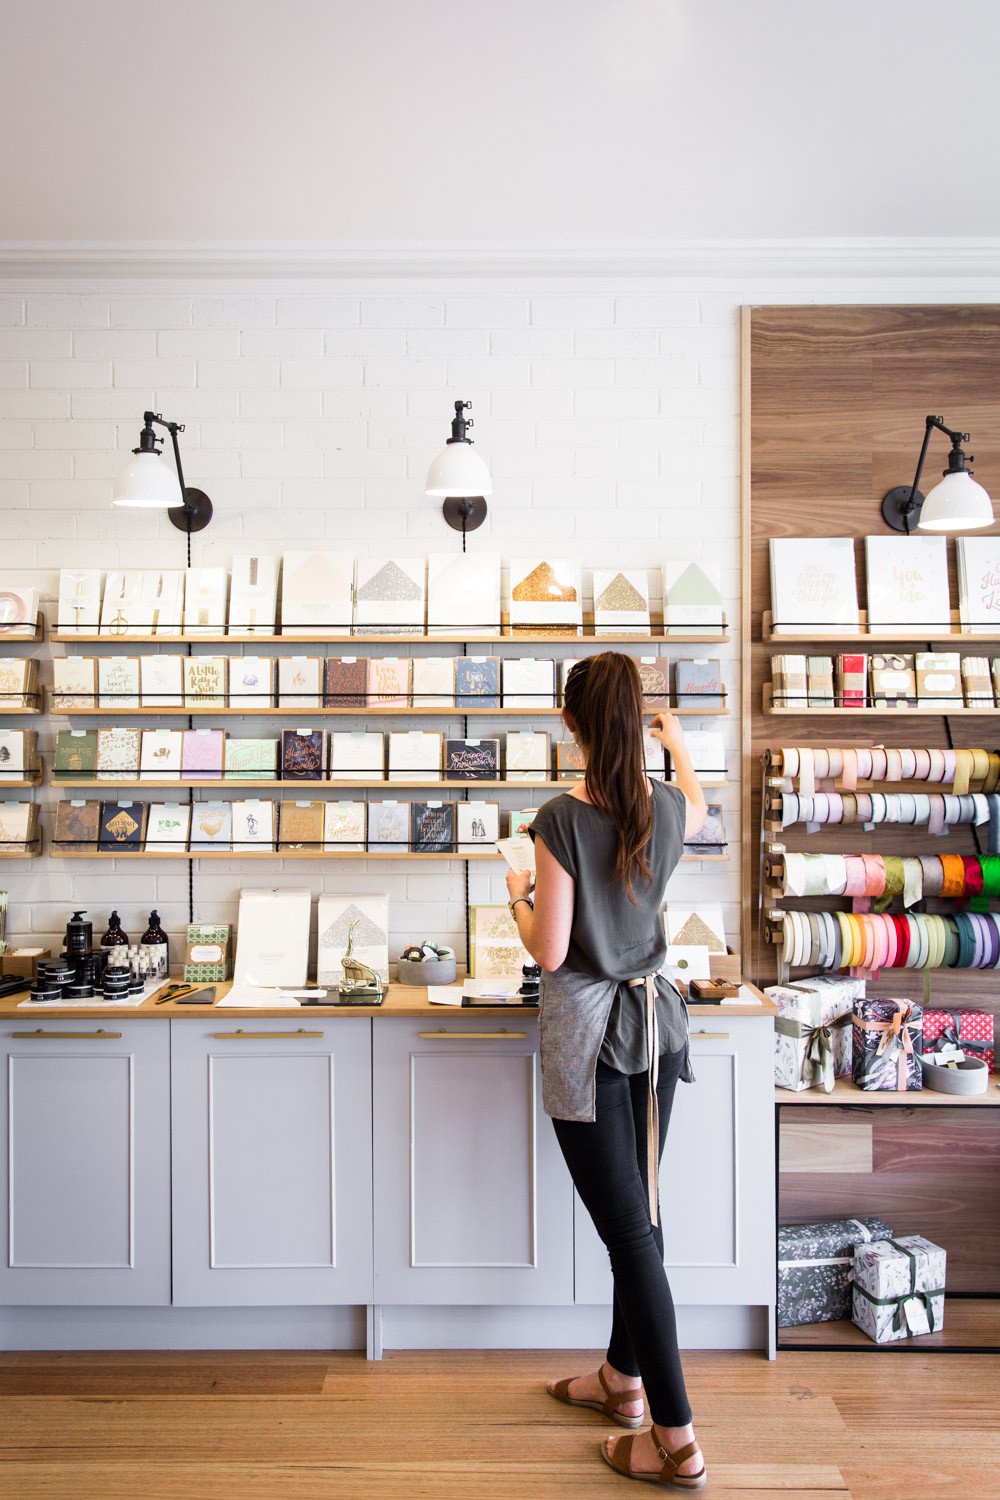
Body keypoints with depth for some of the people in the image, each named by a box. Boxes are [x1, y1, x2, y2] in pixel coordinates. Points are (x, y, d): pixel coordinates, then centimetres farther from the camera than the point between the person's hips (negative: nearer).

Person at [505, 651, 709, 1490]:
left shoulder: (563, 820, -20)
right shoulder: (668, 808, -3)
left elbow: (549, 952, -17)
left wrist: (519, 897, 3)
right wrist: (679, 746, 43)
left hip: (588, 1038, -6)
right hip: (655, 1022, 6)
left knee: (630, 1229, 1)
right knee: (637, 1213, 19)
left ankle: (676, 1441, 10)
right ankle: (624, 1379, 38)